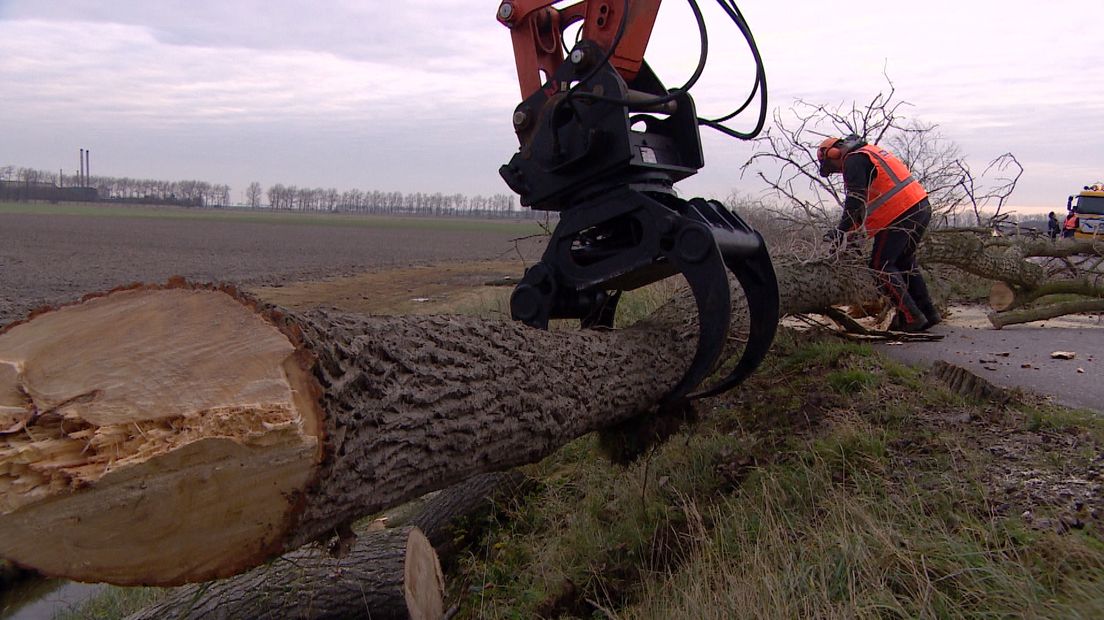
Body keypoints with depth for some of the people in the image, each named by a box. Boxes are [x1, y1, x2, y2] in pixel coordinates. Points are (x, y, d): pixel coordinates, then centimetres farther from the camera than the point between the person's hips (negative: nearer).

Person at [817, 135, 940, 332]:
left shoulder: (854, 160, -5)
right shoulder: (870, 152, 25)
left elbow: (856, 201, -17)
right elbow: (871, 200, 26)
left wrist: (842, 230, -15)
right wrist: (850, 228, 21)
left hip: (902, 216, -10)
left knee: (881, 265, -2)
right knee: (905, 262, 21)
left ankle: (910, 317, -6)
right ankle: (928, 313, 22)